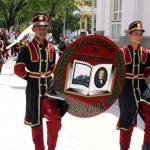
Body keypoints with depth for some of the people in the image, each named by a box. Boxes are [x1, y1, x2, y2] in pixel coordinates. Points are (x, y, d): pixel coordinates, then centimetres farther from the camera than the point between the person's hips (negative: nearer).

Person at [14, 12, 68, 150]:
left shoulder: (51, 48, 5)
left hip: (49, 86, 3)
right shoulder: (27, 48, -9)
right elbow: (18, 70, -7)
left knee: (55, 119, -8)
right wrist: (31, 78, -9)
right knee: (36, 121, 8)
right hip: (34, 89, -3)